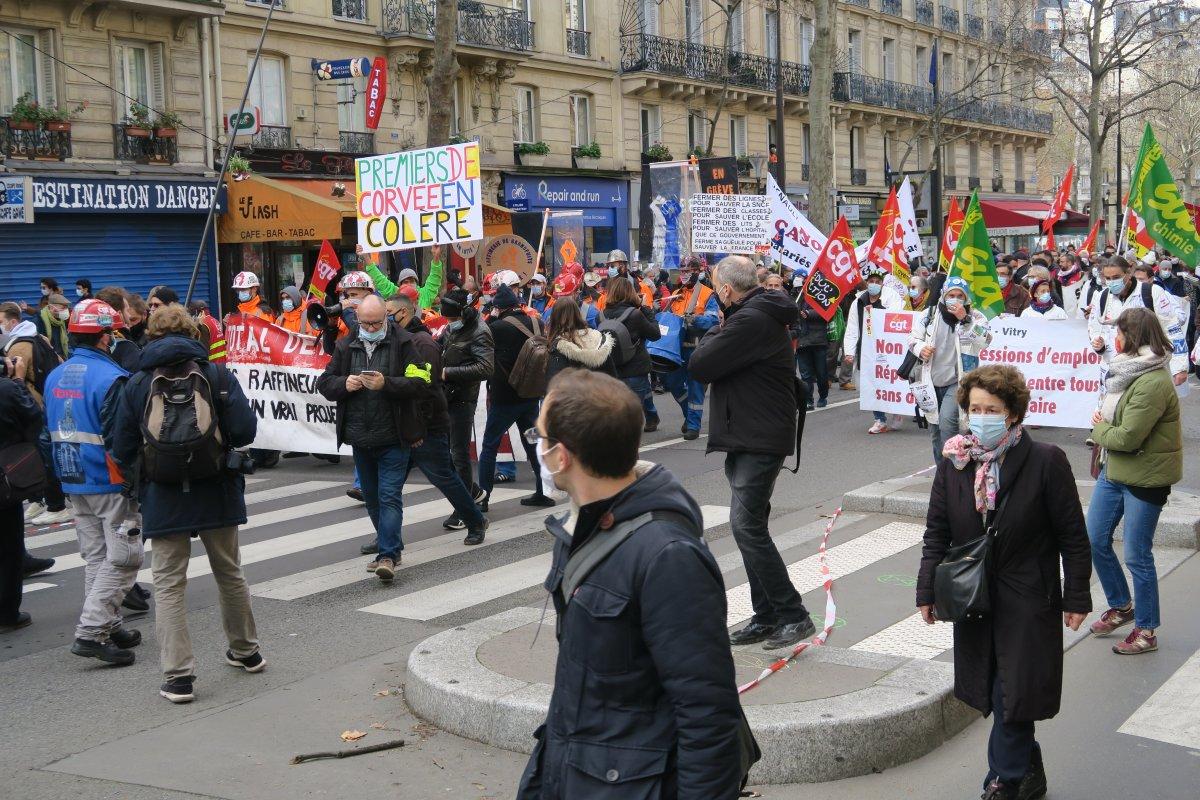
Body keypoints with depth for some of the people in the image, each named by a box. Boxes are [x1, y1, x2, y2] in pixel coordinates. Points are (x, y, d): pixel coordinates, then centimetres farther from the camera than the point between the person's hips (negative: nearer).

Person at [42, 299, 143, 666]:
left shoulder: (55, 377, 8)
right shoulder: (110, 378, -18)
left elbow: (51, 430, 15)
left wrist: (61, 477, 21)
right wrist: (137, 480, -13)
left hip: (74, 482, 8)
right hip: (111, 484, -8)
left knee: (95, 557, 15)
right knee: (121, 558, -2)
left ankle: (109, 625, 21)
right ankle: (91, 631, -6)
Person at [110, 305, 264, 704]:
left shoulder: (137, 383, -4)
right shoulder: (217, 374, -5)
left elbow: (122, 452, -4)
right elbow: (245, 431, -12)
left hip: (164, 498, -1)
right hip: (217, 492, 1)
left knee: (169, 584, 5)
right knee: (229, 573, 18)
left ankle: (178, 675, 0)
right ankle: (246, 650, 33)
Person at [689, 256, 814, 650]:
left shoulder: (749, 320, -19)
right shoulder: (761, 314, 15)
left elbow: (701, 364, -19)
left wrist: (716, 331, -2)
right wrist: (722, 331, 2)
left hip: (760, 440, -11)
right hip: (750, 437, 11)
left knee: (746, 524, -13)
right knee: (750, 525, 13)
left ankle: (793, 615, -8)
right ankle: (766, 616, 19)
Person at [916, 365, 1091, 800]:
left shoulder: (1046, 462, -10)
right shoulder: (954, 463, 1)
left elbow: (1072, 537, -5)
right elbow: (937, 533, 8)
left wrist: (1076, 598, -4)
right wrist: (927, 592, 5)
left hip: (1028, 603, -4)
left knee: (1013, 695, -1)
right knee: (998, 696, 12)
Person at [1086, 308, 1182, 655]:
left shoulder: (1154, 382, -24)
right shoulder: (1129, 370, 7)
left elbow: (1128, 437, -24)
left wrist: (1099, 429, -6)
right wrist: (1104, 425, -2)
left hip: (1145, 476, -9)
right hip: (1114, 469, 9)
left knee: (1136, 555, 0)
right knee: (1095, 540, 14)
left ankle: (1146, 630, 16)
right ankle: (1121, 606, 33)